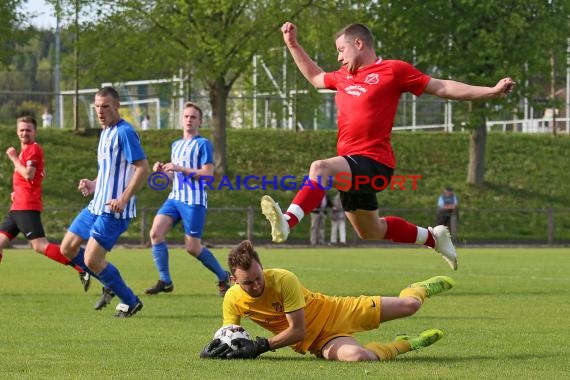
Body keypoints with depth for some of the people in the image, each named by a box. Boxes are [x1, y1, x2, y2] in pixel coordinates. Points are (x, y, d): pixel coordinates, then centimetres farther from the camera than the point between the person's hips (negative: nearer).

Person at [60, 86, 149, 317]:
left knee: (92, 260, -12)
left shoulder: (124, 132, -14)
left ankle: (130, 302, 5)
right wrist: (93, 184, 11)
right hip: (96, 205, 10)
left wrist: (124, 199, -24)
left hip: (113, 210, -10)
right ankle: (111, 285, 24)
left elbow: (142, 168, -20)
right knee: (68, 248, 11)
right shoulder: (105, 132, 15)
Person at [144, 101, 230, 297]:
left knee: (193, 247, -4)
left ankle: (223, 277, 18)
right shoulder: (176, 145, 19)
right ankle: (165, 281, -8)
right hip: (175, 198, 7)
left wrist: (180, 168, -18)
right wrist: (163, 170, 6)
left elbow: (208, 174, -13)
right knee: (156, 232, -14)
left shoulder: (202, 144, -4)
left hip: (194, 201, -7)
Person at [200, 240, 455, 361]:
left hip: (334, 312, -2)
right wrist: (219, 348, -29)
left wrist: (260, 346, -33)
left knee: (408, 306, -3)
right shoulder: (232, 300, -16)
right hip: (315, 341, 2)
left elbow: (297, 331, -26)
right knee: (356, 356, -31)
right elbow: (230, 337, -4)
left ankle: (420, 290, 43)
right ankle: (405, 345, 5)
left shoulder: (284, 280, -29)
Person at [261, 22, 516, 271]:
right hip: (352, 167, 9)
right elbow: (315, 77, 38)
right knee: (370, 232, 20)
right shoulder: (344, 76, 17)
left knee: (320, 168, -35)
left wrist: (491, 91, -5)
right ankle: (433, 237, 38)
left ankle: (286, 223, -47)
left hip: (373, 162, -9)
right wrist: (292, 45, 33)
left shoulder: (393, 70, -3)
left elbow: (442, 88, 0)